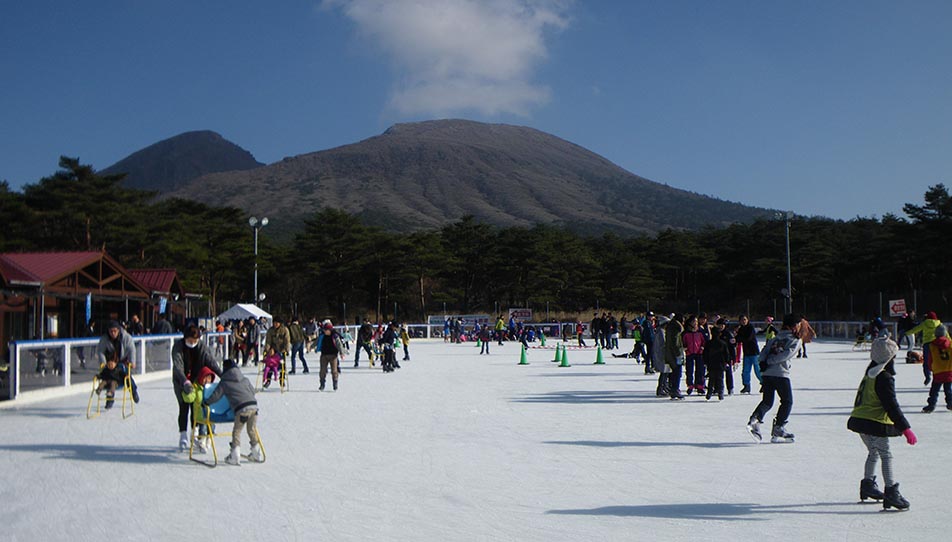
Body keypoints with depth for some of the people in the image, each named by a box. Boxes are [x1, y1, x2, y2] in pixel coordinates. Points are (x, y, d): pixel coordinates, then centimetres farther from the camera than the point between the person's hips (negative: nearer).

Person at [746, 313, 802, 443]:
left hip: (766, 373, 6)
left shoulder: (776, 338, 20)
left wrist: (763, 362, -4)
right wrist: (769, 362, -8)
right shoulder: (796, 340, 2)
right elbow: (786, 354, -11)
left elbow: (765, 349, 6)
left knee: (767, 401, 14)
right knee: (787, 402, 9)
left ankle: (754, 420, -9)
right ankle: (778, 429, 4)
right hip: (781, 373, -6)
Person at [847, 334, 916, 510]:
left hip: (859, 420, 9)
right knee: (886, 456, -7)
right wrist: (905, 429, -19)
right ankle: (891, 492, -11)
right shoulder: (884, 378, -17)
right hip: (875, 423, -9)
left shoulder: (870, 372, 8)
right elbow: (892, 406, -20)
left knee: (874, 452, 24)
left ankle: (867, 485, 32)